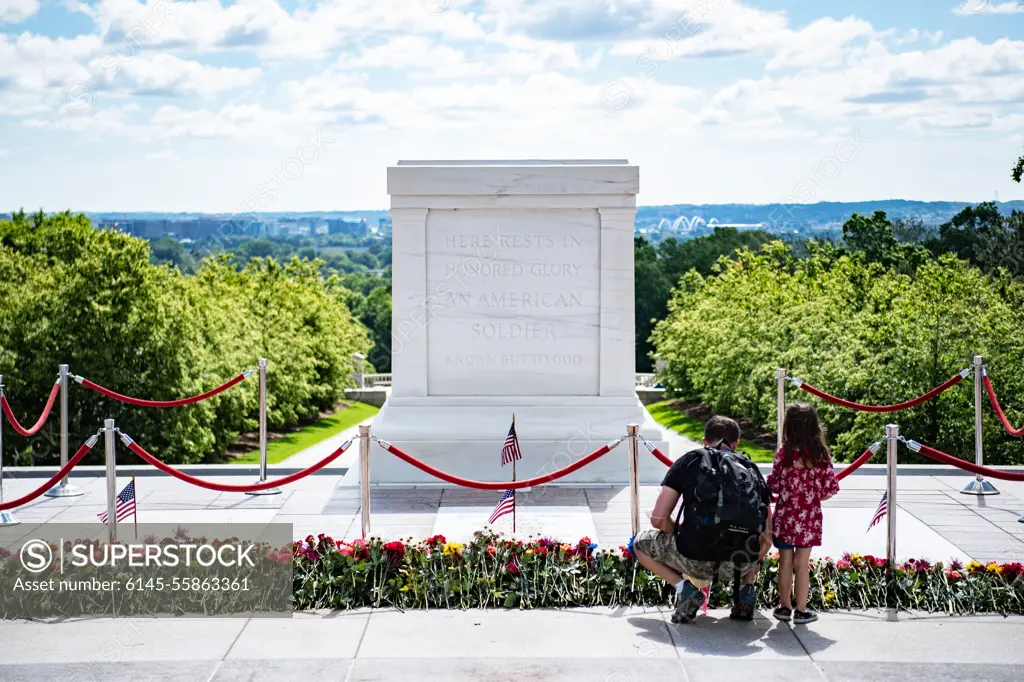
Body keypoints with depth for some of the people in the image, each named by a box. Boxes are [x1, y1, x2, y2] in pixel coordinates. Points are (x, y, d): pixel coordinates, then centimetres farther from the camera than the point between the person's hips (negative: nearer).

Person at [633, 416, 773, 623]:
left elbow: (658, 519, 2)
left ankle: (685, 587, 3)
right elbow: (767, 537, 14)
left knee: (641, 543, 26)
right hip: (741, 562, 4)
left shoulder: (689, 461, 10)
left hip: (696, 559, -3)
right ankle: (746, 587, 13)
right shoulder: (751, 469, 17)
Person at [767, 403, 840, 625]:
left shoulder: (784, 453, -11)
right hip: (809, 517, 1)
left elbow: (773, 485, -6)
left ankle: (785, 607, 21)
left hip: (785, 514, -1)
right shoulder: (821, 454, -6)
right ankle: (801, 611, 12)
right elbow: (831, 488, -3)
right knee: (802, 563, 7)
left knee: (785, 562, 11)